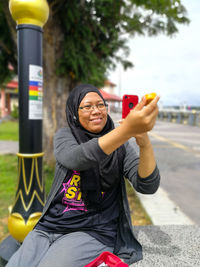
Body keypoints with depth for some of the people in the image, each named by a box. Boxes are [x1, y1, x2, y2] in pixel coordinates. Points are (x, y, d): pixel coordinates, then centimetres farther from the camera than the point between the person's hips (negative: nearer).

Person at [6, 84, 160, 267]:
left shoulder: (120, 146, -1)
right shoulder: (64, 135, 0)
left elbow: (148, 186, -14)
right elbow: (74, 158, -24)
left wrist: (144, 141, -33)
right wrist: (127, 129, -39)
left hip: (94, 231, -1)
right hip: (50, 226, 2)